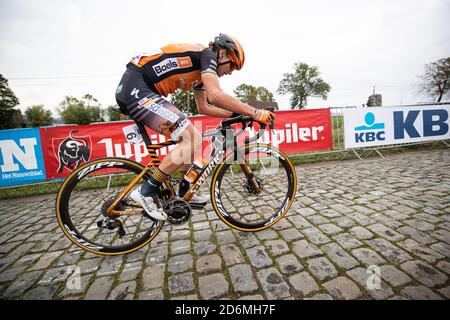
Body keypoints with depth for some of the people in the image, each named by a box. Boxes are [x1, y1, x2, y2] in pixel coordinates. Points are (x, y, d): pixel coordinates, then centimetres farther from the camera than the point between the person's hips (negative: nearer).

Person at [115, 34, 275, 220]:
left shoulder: (200, 69, 22)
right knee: (193, 139, -17)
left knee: (191, 136, 11)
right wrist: (255, 113, -17)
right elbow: (215, 96, -23)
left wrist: (235, 113, 23)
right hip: (136, 88, -10)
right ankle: (146, 192, -8)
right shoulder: (207, 54, -5)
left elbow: (203, 107, 26)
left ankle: (185, 193, 19)